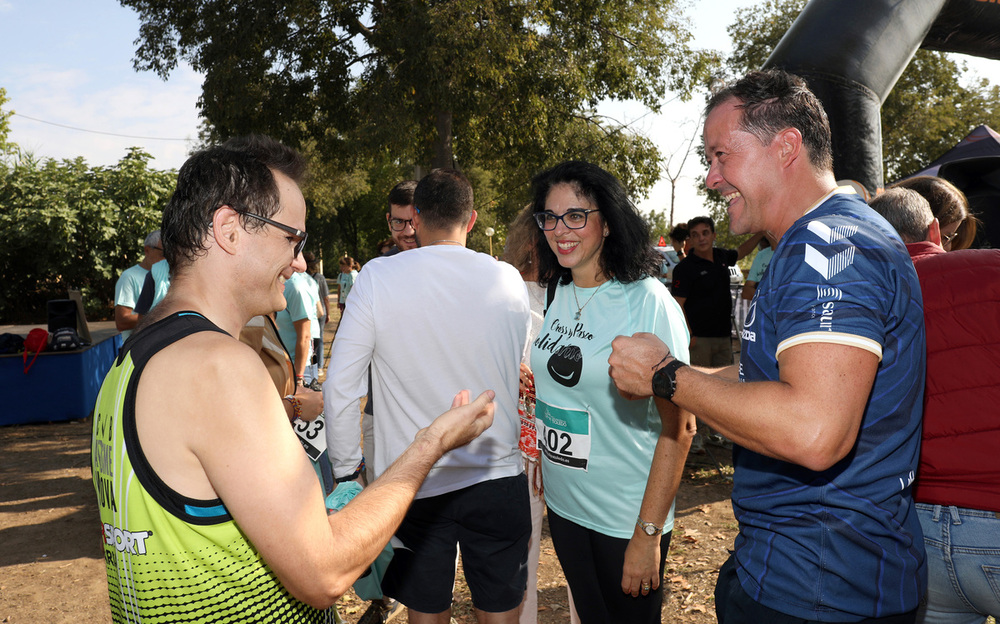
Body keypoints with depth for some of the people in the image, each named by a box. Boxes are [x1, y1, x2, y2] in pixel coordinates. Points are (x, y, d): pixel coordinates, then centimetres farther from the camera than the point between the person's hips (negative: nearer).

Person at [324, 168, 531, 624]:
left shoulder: (376, 278, -11)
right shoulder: (508, 280, -5)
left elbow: (340, 388, -9)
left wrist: (346, 473, 3)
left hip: (413, 481, -1)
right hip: (498, 477, 2)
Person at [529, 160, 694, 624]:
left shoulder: (648, 302, -17)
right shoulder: (555, 296, 3)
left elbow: (678, 427, -18)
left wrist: (648, 534, -19)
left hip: (627, 517, -6)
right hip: (562, 505, 6)